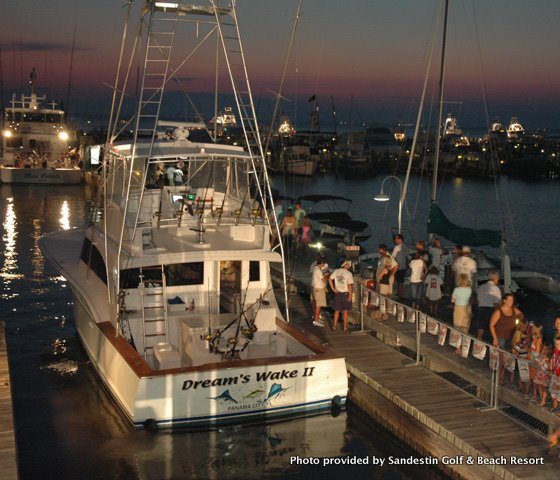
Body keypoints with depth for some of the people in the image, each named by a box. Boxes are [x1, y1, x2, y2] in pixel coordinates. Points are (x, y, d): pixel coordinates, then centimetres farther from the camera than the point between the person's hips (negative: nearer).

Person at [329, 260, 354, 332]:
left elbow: (330, 280, -1)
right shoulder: (349, 274, -14)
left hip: (337, 293, 3)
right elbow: (350, 285, -15)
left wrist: (333, 289, 3)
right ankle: (345, 327, 14)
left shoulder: (336, 271, -2)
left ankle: (334, 326, 15)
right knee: (345, 311, 9)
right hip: (345, 293, -3)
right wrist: (350, 295, -9)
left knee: (337, 311, 13)